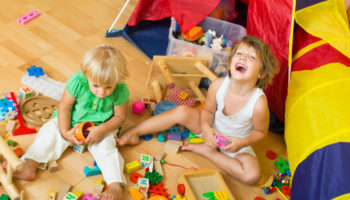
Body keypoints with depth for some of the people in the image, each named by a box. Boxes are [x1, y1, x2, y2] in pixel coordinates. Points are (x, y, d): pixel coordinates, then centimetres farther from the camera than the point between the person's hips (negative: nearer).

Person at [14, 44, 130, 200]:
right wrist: (65, 132, -19)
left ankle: (116, 187, -31)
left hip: (103, 127, -2)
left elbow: (120, 116, -12)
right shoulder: (77, 82, -27)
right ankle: (29, 167, -18)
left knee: (106, 148, -25)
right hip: (73, 122, 2)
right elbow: (64, 107, -14)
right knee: (51, 130, -15)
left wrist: (101, 130, -26)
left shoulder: (120, 90, -27)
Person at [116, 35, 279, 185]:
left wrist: (242, 143, -29)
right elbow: (207, 111, -6)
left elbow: (260, 131, -12)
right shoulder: (217, 86, -24)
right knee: (181, 112, -20)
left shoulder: (259, 103, -32)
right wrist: (206, 128, -25)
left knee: (252, 175, -28)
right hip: (212, 131, 2)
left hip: (237, 144, -2)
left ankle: (207, 151, -12)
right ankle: (133, 133, -6)